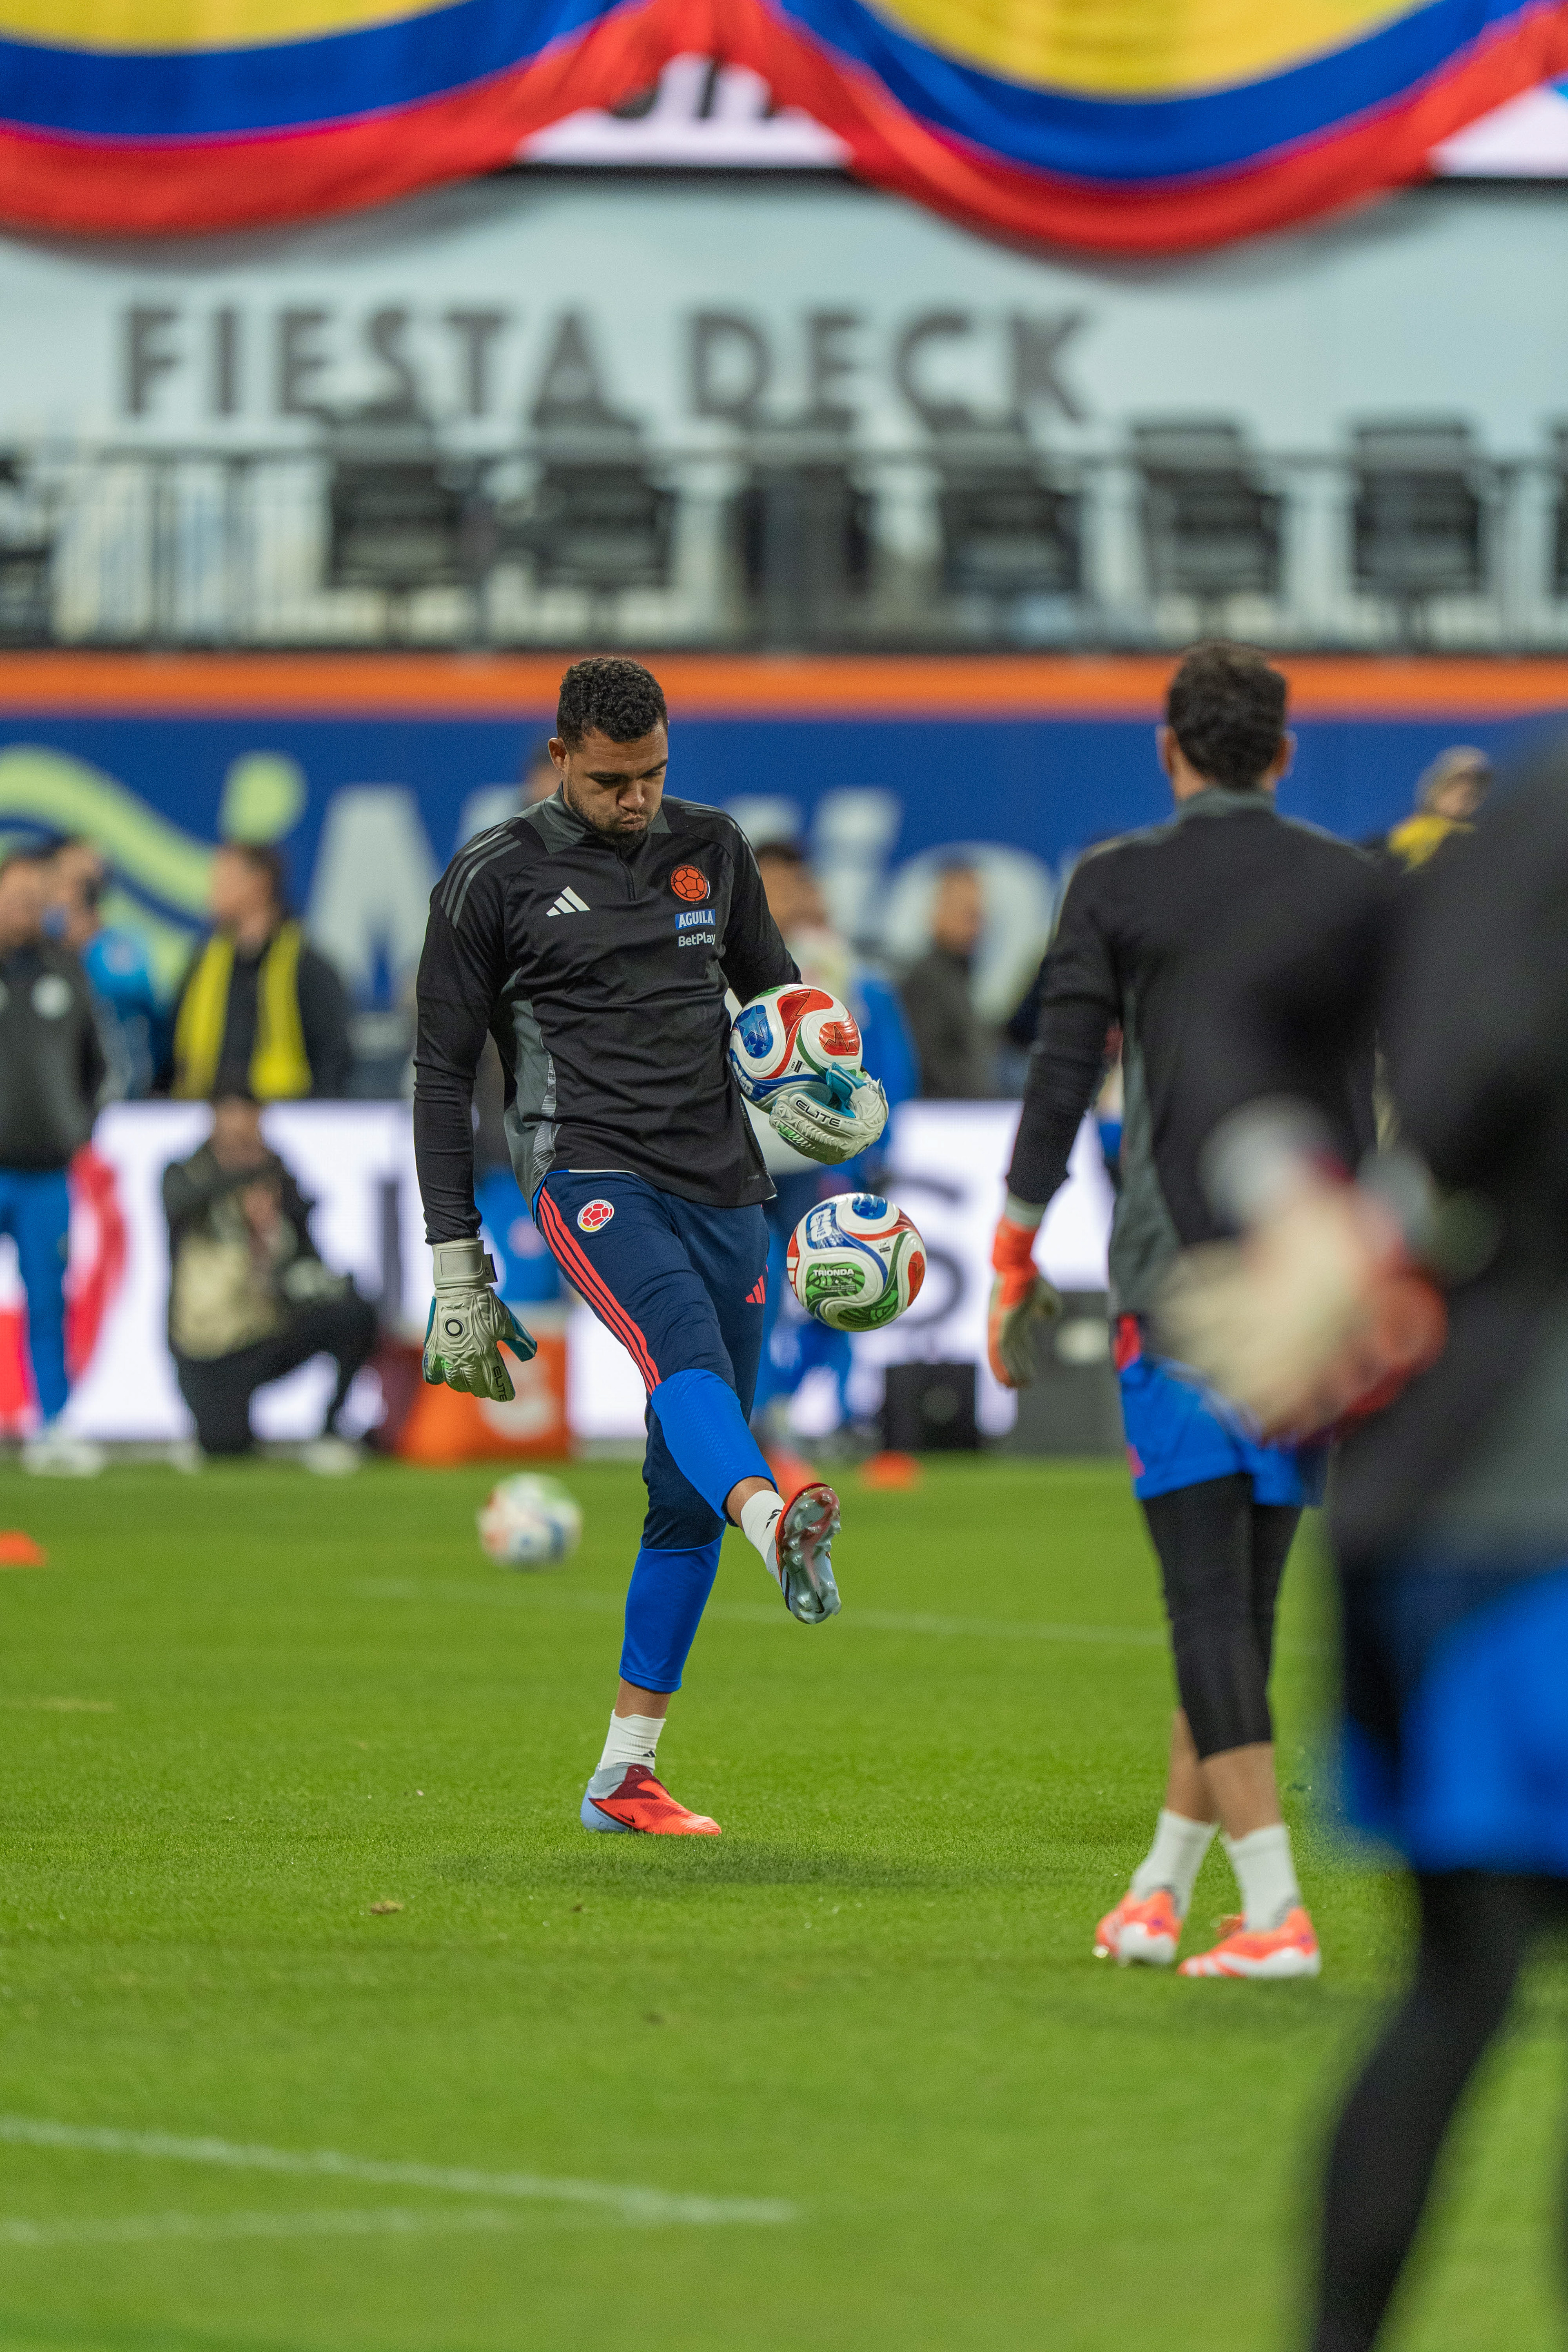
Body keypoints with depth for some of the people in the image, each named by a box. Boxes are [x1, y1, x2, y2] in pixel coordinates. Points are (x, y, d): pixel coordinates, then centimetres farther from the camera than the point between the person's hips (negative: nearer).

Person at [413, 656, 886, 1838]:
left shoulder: (711, 846, 14)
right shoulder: (497, 878, 2)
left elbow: (775, 989, 28)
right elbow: (444, 1074, 5)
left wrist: (812, 1094, 5)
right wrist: (457, 1269, 2)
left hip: (723, 1183, 5)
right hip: (589, 1169, -5)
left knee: (689, 1490, 3)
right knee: (684, 1346, -35)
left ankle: (625, 1775, 10)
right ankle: (780, 1527, -66)